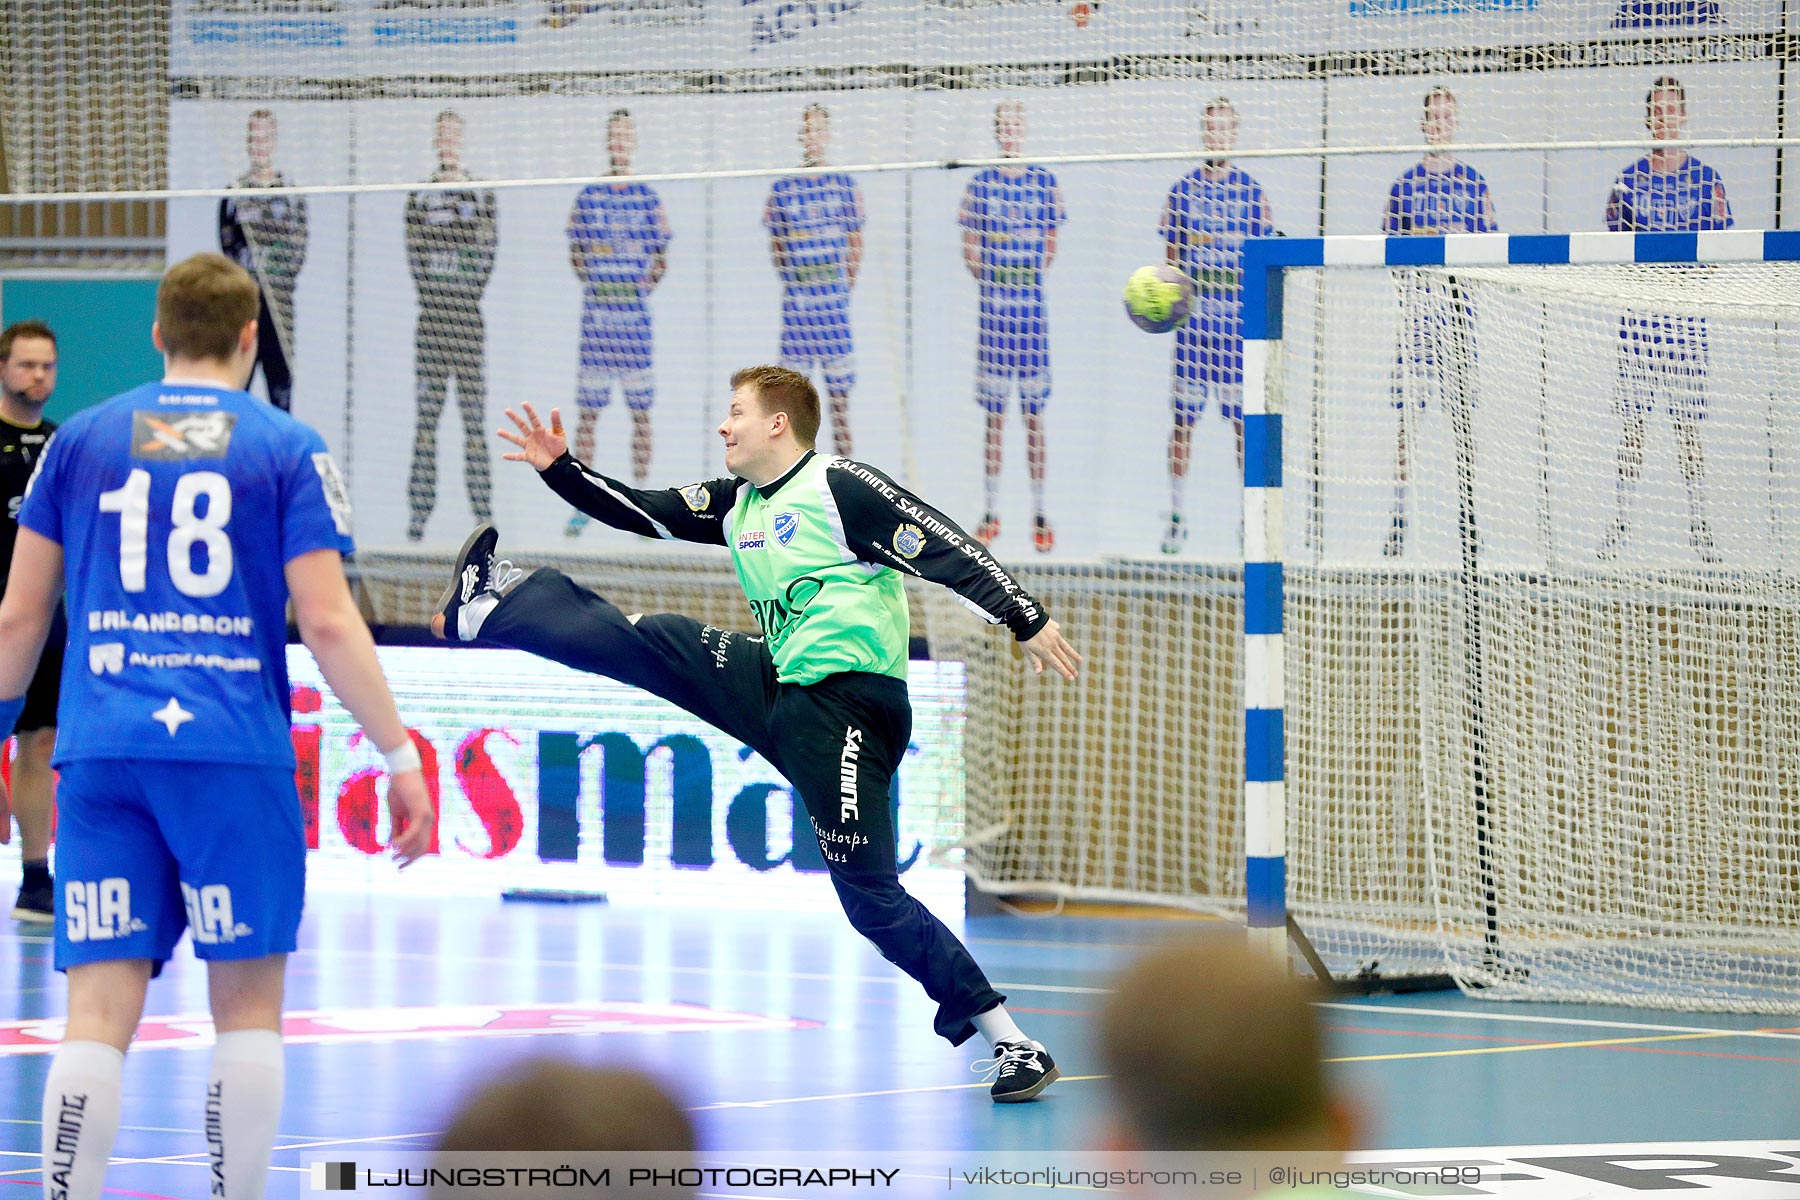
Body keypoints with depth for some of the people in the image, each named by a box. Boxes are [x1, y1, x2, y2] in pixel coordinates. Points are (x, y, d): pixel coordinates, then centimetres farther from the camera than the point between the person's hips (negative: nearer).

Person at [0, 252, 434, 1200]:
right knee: (247, 1004, 8)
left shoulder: (81, 438, 11)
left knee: (98, 1011, 0)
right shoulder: (286, 448, 4)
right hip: (235, 749, -2)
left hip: (100, 752, 2)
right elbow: (328, 622, -3)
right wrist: (399, 754, 2)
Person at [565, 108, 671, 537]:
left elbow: (661, 256, 10)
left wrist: (647, 283, -4)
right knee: (587, 409, 0)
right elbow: (575, 252, 13)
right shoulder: (588, 197, 7)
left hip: (634, 309, 0)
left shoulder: (648, 199, 6)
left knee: (640, 409, -1)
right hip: (596, 309, 0)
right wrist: (589, 277, -2)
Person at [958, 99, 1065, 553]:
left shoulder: (1045, 183, 4)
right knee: (994, 415, 3)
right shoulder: (980, 185, 4)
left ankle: (1039, 513, 3)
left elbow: (1050, 247, 10)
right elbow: (970, 251, 6)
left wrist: (1028, 282, 3)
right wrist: (996, 281, -2)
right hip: (993, 310, 0)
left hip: (1033, 310, 0)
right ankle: (992, 511, 9)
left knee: (1034, 414, 0)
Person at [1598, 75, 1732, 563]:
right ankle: (1621, 520, 7)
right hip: (1638, 310, 1)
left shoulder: (1706, 180, 5)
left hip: (1686, 310, -1)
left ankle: (1698, 525, 2)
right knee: (1632, 420, 0)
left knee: (1688, 423, -2)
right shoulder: (1628, 180, 9)